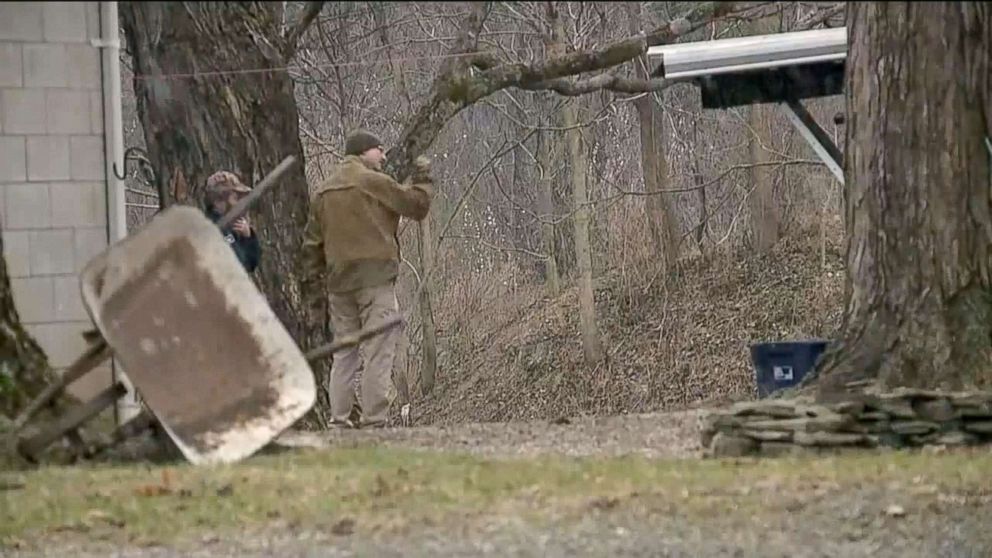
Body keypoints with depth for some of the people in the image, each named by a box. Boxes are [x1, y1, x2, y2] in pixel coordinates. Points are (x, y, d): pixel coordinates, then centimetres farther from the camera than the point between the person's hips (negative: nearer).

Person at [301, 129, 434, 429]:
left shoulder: (322, 191, 15)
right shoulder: (374, 182, -5)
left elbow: (312, 242, 16)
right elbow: (417, 205, -1)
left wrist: (313, 283, 19)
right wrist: (422, 179, 17)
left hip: (338, 281, 7)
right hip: (375, 276, -6)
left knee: (344, 354, 11)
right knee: (378, 351, -6)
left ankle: (339, 419, 7)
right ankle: (373, 420, -11)